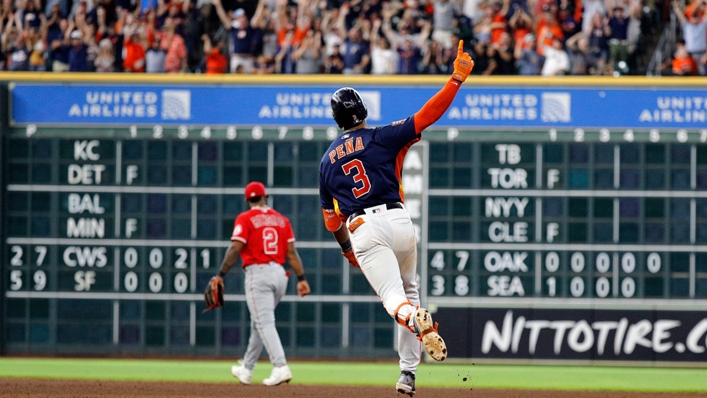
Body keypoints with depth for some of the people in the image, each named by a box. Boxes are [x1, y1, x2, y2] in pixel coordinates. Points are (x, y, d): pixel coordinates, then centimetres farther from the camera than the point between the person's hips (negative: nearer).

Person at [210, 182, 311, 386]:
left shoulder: (245, 219, -4)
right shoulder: (282, 219, 11)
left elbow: (235, 249, -12)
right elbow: (292, 252, 6)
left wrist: (221, 275, -8)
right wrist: (301, 278, 6)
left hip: (257, 273, -6)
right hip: (279, 274, 6)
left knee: (264, 323, -10)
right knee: (258, 322, 18)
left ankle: (281, 367, -26)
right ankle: (246, 370, 27)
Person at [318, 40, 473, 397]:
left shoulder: (327, 160, 17)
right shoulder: (382, 138, 7)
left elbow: (330, 217, 22)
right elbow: (428, 114, -4)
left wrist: (347, 249, 36)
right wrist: (457, 78, -5)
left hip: (361, 230, 0)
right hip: (397, 220, 0)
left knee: (393, 297, -10)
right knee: (408, 289, 20)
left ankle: (416, 319, -49)